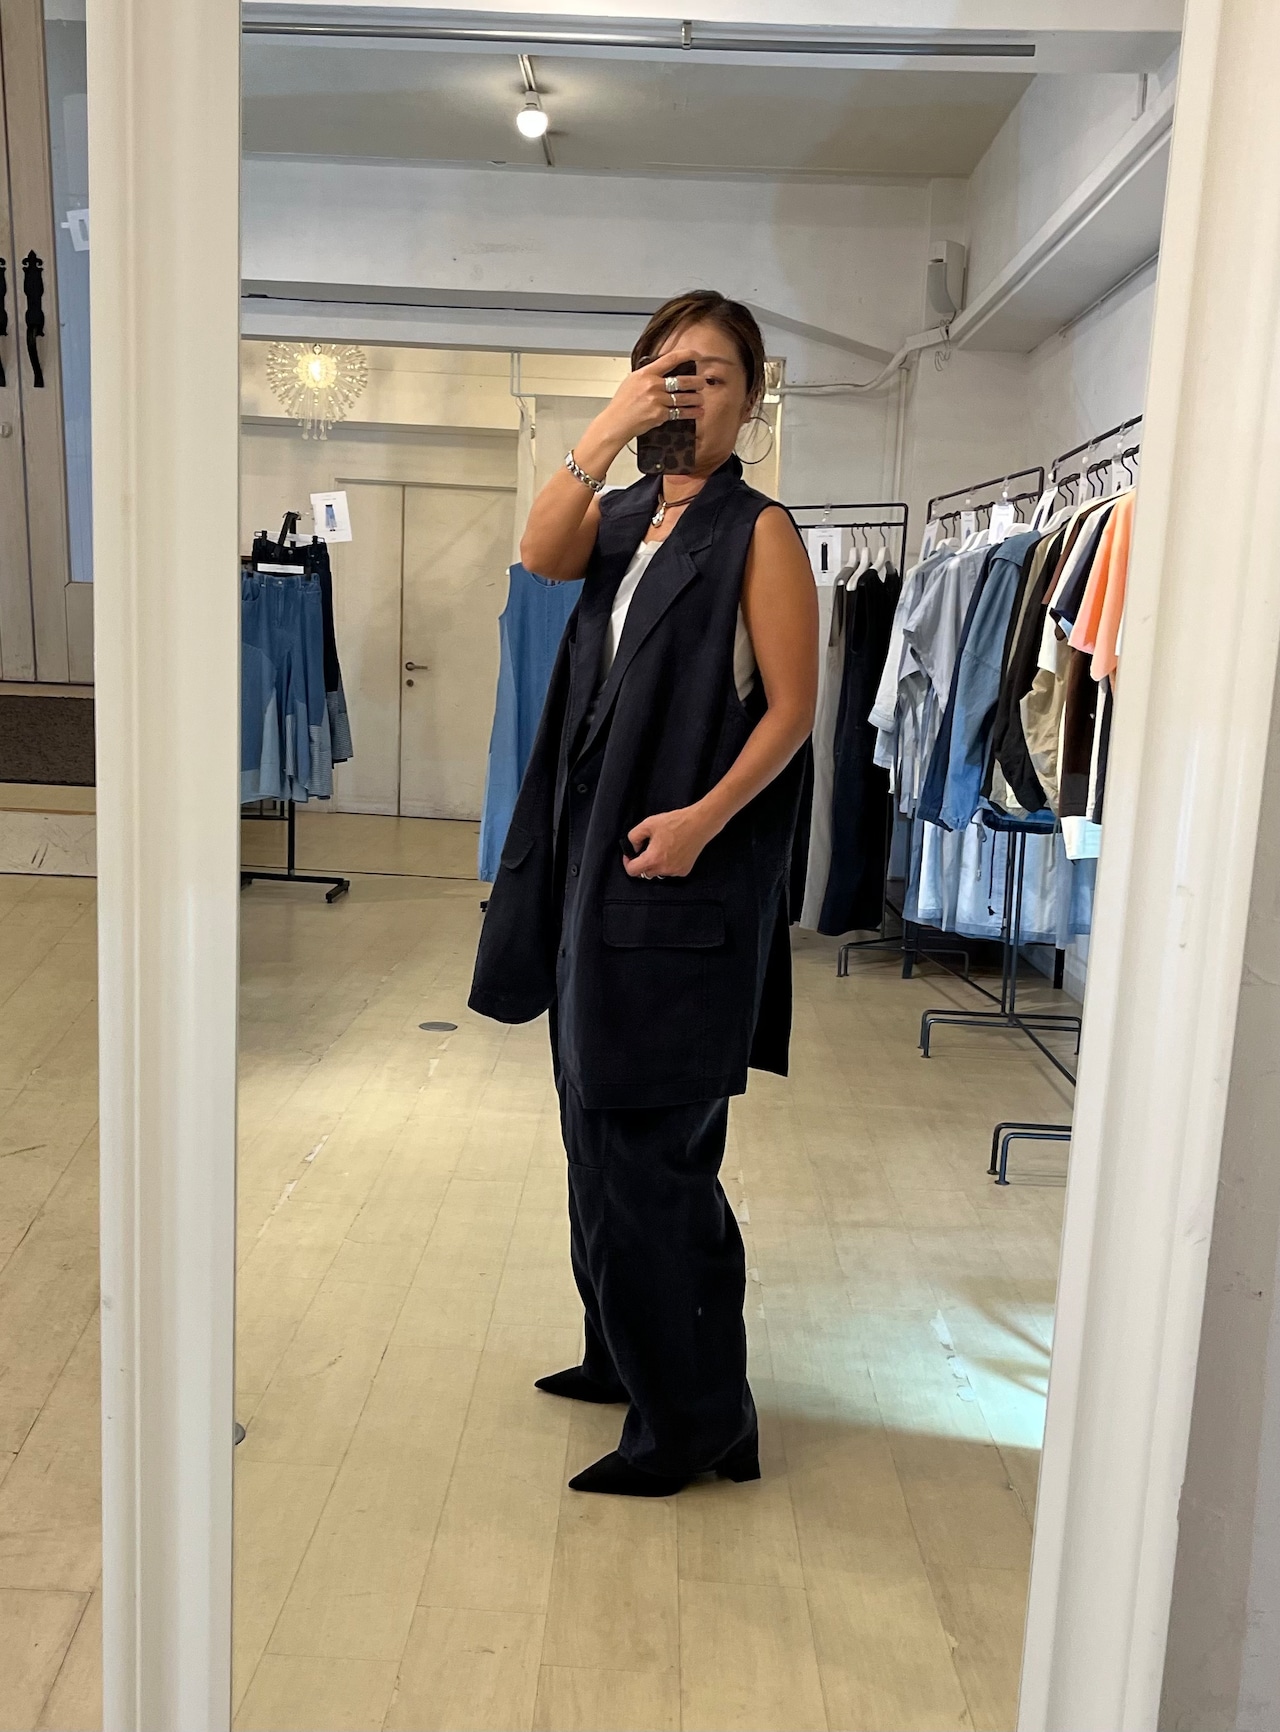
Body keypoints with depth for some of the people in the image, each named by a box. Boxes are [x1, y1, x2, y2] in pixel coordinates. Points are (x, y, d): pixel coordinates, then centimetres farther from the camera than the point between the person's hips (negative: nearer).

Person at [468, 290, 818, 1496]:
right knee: (599, 1120, 16)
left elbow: (792, 708, -11)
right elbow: (539, 554, -9)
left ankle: (695, 1417, 11)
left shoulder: (756, 532, -5)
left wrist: (702, 819, -22)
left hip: (687, 870, -7)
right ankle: (627, 1354, 34)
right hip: (592, 853, 7)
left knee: (651, 1143, -4)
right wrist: (607, 427, -15)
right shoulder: (618, 516, 13)